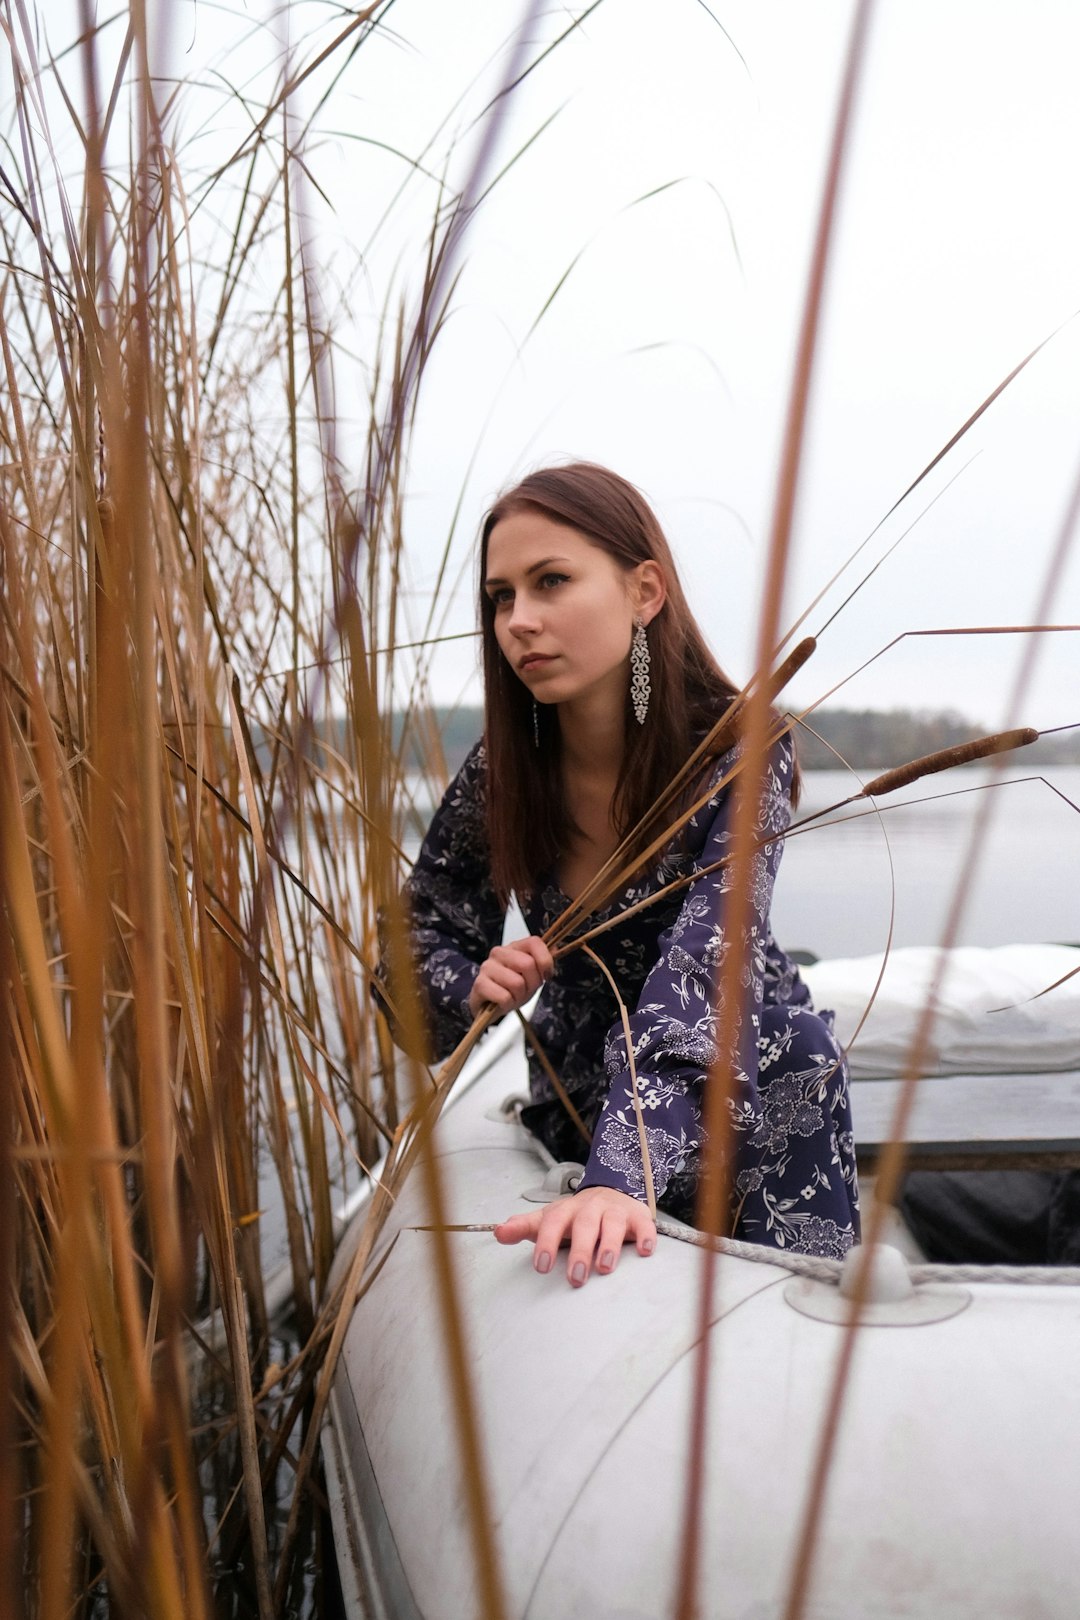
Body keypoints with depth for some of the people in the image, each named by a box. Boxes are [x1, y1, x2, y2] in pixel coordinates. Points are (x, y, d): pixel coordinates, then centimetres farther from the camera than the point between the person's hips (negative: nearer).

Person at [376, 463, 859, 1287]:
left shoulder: (738, 757, -27)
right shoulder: (498, 776, -16)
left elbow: (706, 964, -40)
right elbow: (420, 940, -5)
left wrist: (620, 1178, -55)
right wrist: (474, 988, -30)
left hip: (757, 1105, -3)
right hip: (578, 1107, 3)